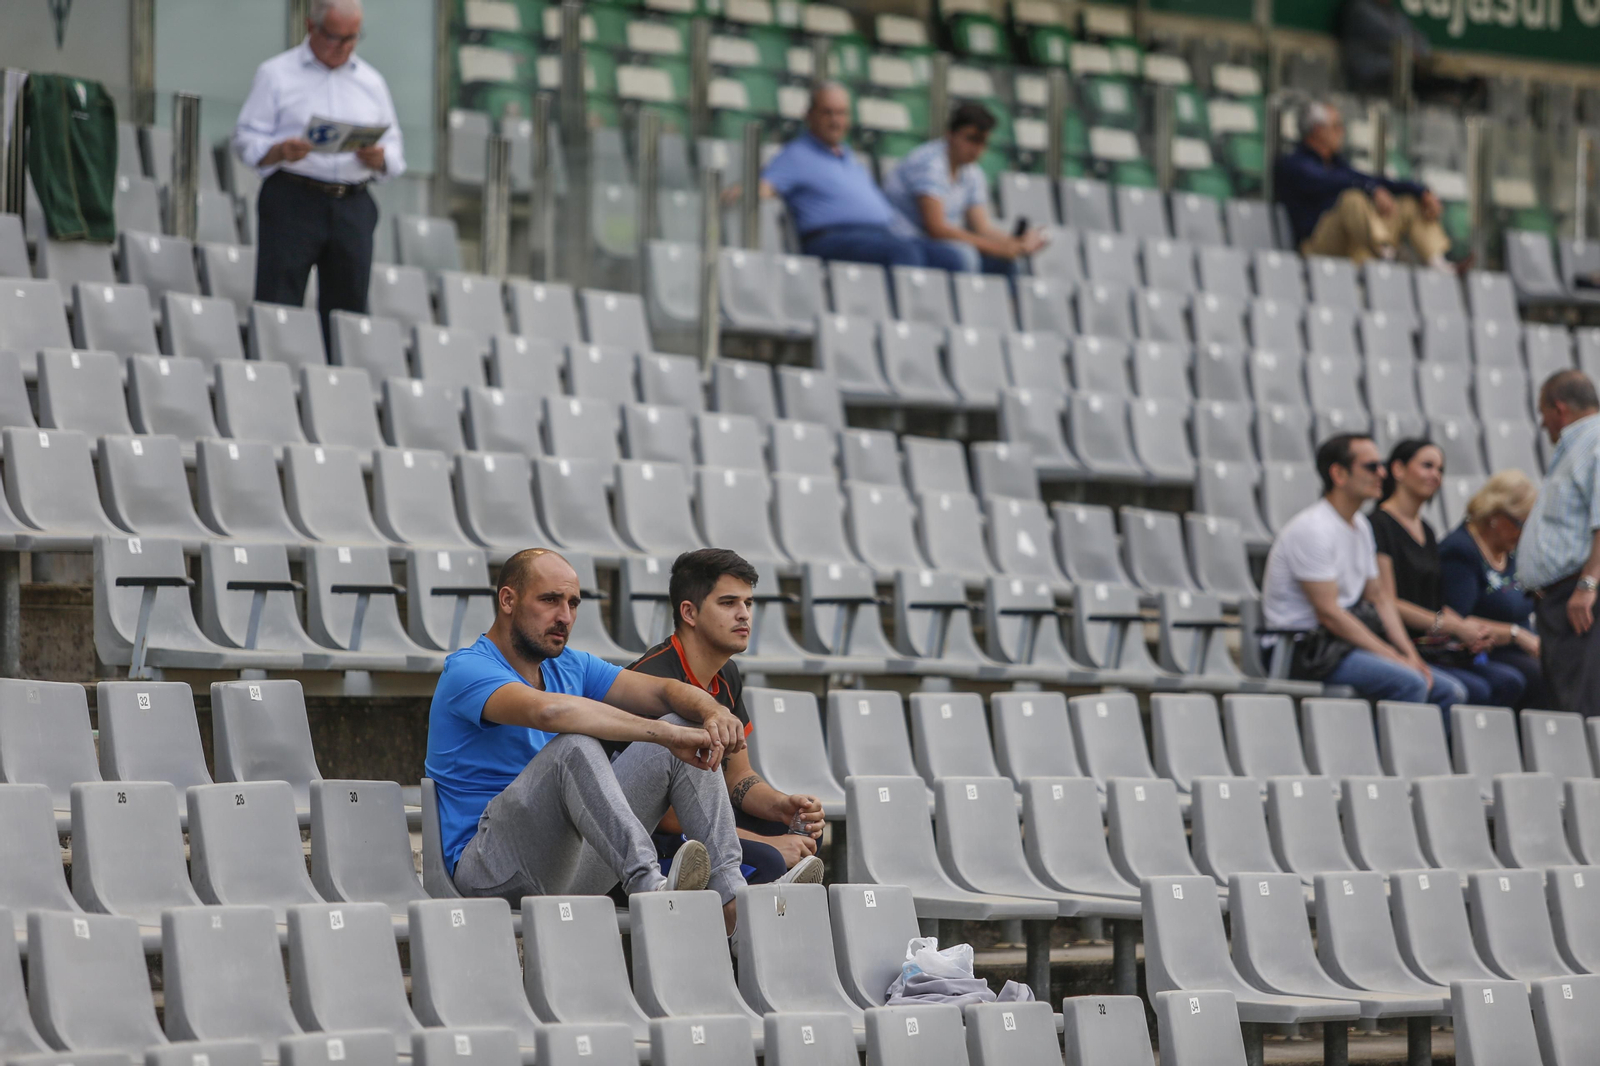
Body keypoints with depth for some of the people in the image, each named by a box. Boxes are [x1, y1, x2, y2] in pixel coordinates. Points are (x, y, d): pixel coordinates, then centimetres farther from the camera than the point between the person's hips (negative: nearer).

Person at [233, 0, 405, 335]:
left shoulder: (370, 81, 19)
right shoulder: (276, 74, 7)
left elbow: (395, 152, 18)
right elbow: (246, 140, 0)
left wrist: (379, 158, -6)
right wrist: (280, 152, -20)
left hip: (354, 205, 3)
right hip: (292, 201, -3)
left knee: (349, 306, 0)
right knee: (277, 307, -10)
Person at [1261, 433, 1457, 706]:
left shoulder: (1360, 525, 15)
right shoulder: (1312, 530, -16)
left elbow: (1378, 596, 19)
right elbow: (1329, 613, -20)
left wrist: (1409, 654, 2)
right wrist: (1394, 659, -19)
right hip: (1305, 651, -10)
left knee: (1448, 691, -1)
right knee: (1409, 683, -29)